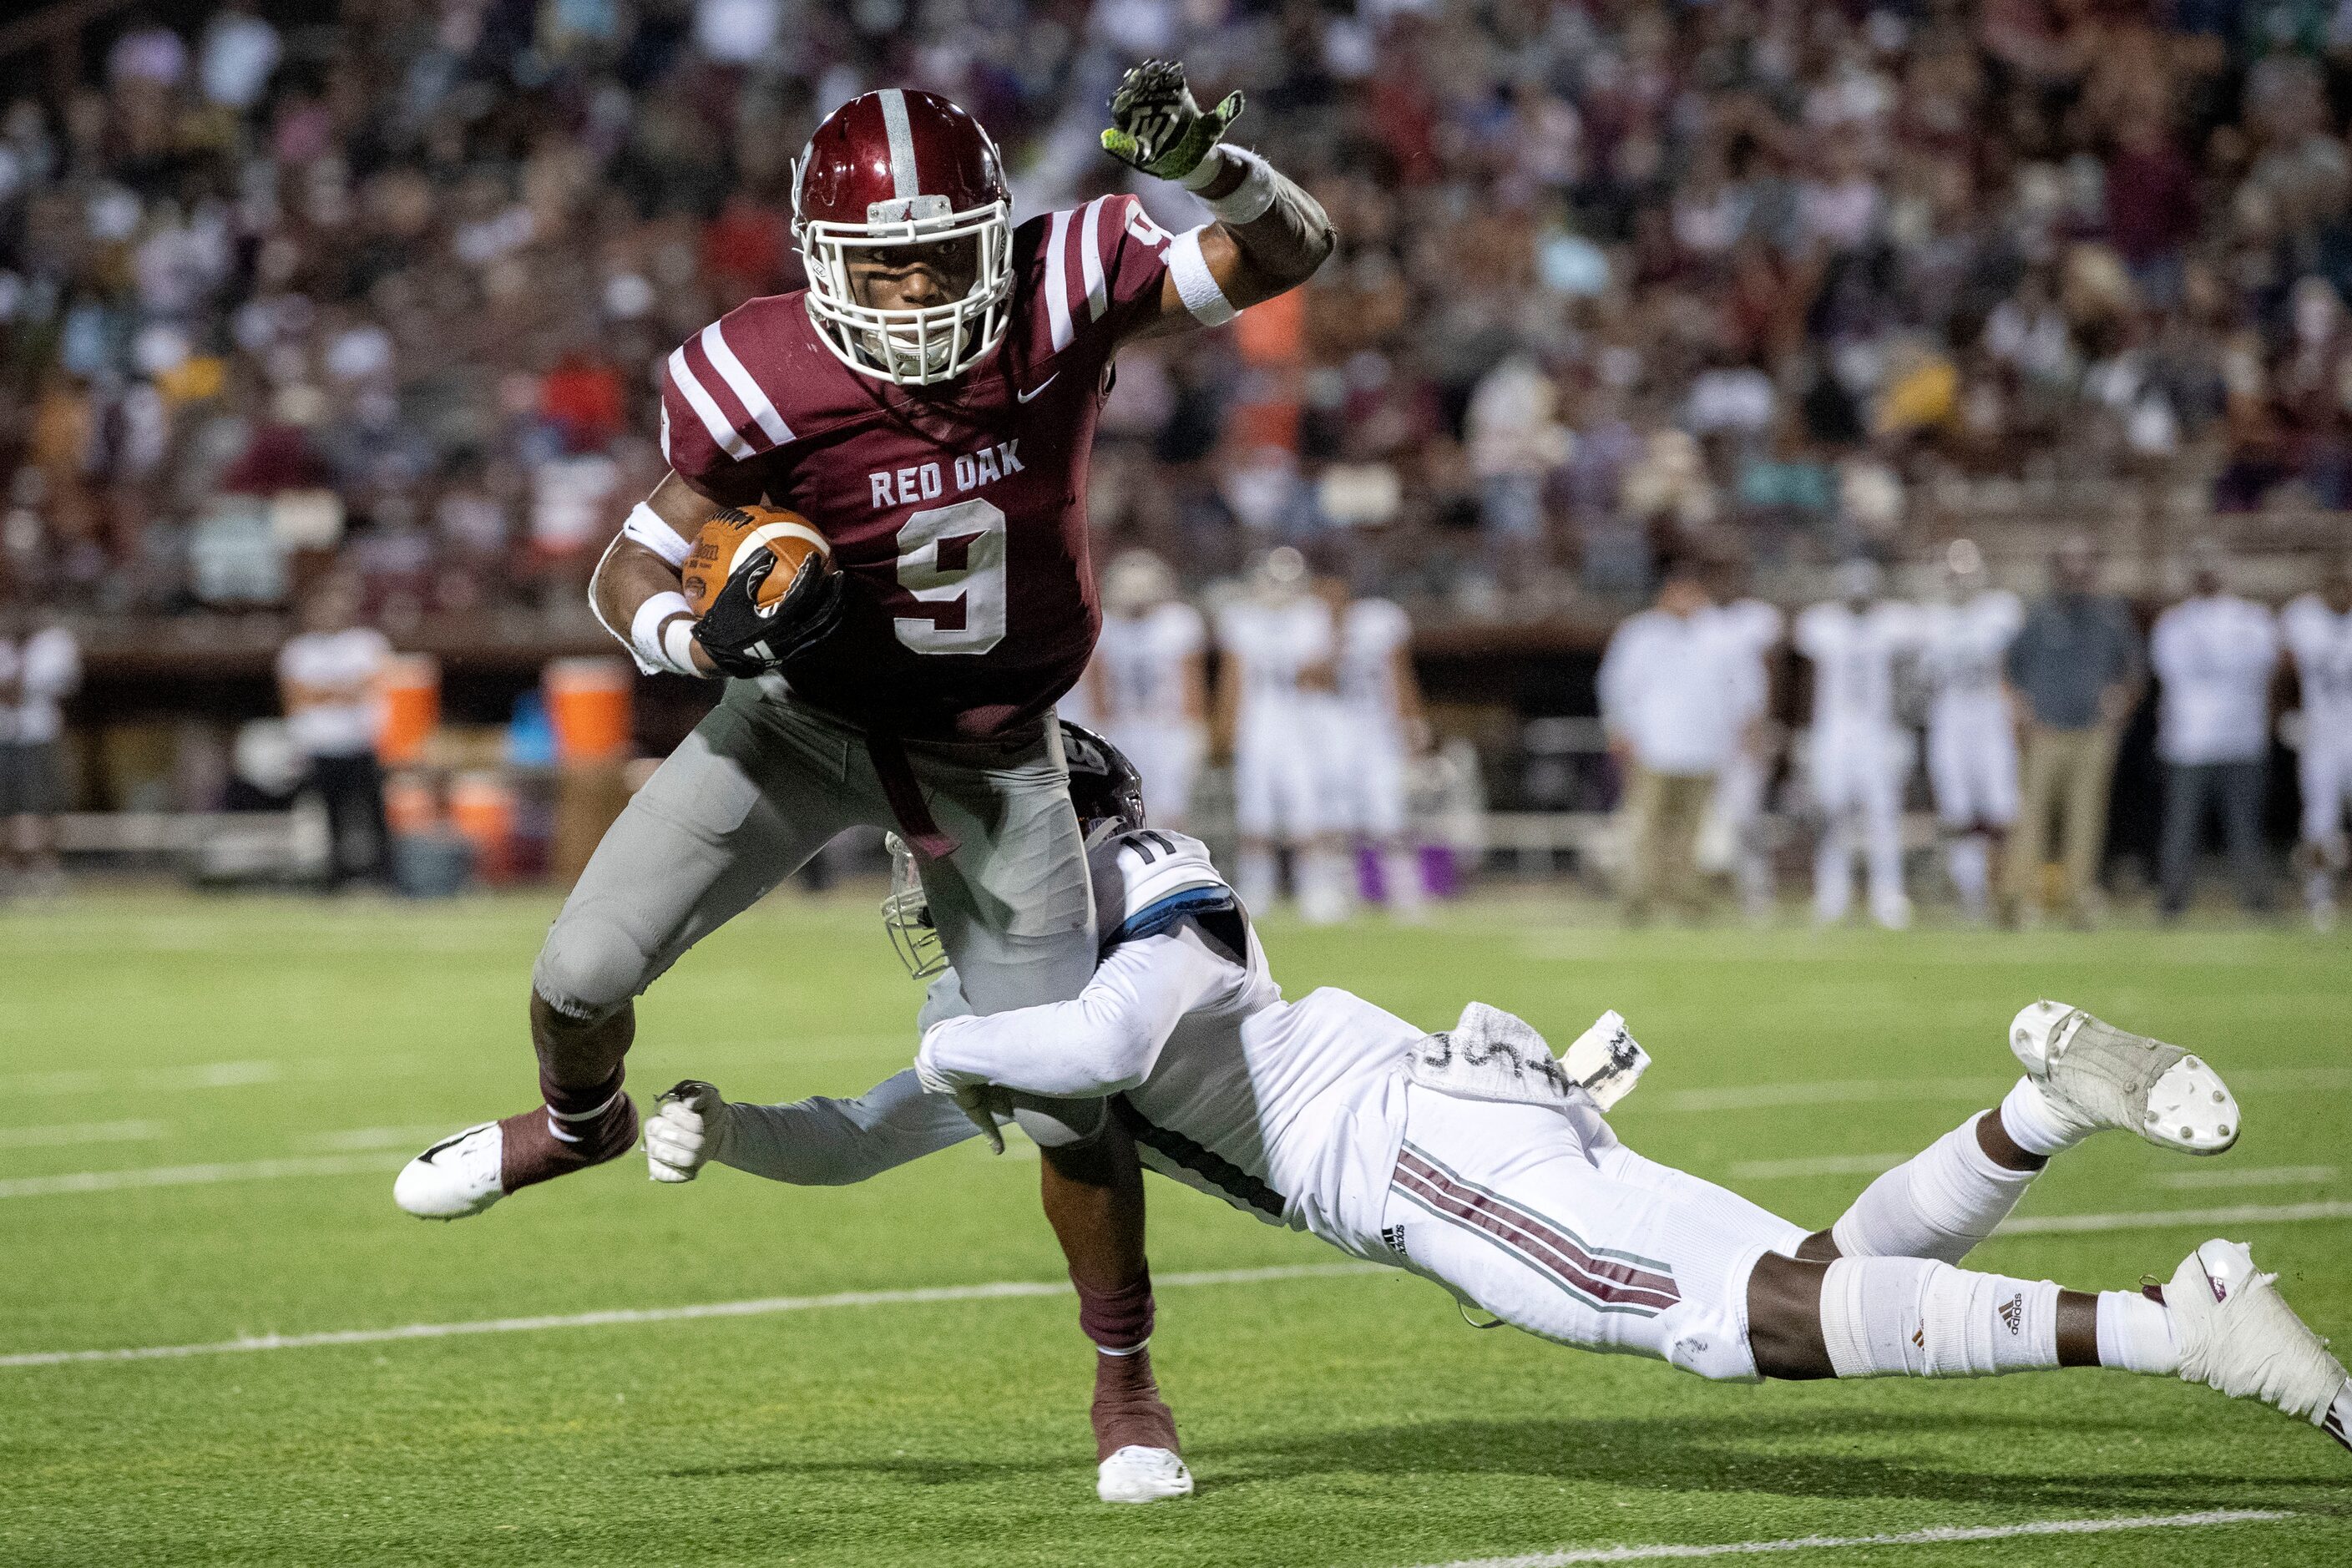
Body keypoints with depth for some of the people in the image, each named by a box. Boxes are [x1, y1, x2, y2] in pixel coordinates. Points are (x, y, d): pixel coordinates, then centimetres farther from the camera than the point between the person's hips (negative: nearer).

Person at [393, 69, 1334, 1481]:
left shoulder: (1061, 294, -24)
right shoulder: (771, 382, -25)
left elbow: (1293, 253, -20)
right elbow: (629, 575, -14)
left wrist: (1204, 160, -40)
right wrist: (703, 636, -37)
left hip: (990, 756, 0)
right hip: (805, 716, 0)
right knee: (585, 972, -5)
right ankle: (580, 1122, 33)